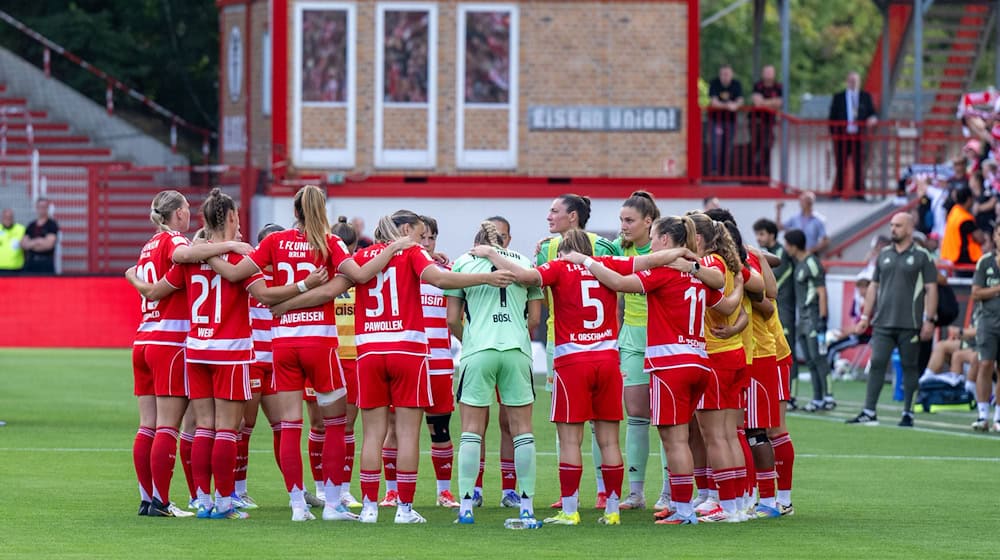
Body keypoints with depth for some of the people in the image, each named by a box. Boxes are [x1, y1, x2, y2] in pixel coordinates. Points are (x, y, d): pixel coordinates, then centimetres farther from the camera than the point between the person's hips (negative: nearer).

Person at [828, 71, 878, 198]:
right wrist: (833, 134, 0)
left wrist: (873, 118, -13)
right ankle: (838, 191, 7)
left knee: (859, 166, -2)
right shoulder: (838, 97, 9)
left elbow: (873, 112, 11)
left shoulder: (866, 97, 12)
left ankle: (859, 192, 1)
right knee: (841, 166, 1)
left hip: (859, 137, 1)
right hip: (842, 136, -1)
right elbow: (833, 117, 8)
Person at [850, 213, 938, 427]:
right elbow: (873, 287, 17)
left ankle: (908, 413, 10)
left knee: (909, 367, 3)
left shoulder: (922, 256, 0)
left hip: (909, 325, -4)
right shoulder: (884, 255, 13)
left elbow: (931, 289, -2)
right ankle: (869, 413, -5)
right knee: (877, 364, -4)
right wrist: (865, 317, 12)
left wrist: (929, 320, -9)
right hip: (883, 322, 4)